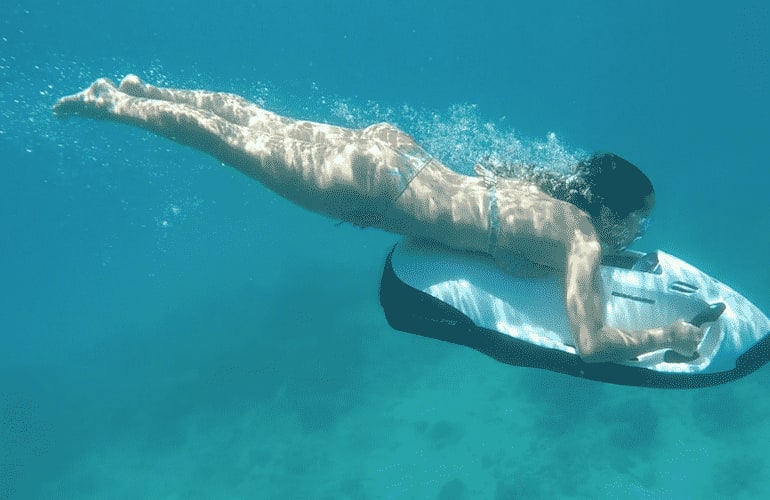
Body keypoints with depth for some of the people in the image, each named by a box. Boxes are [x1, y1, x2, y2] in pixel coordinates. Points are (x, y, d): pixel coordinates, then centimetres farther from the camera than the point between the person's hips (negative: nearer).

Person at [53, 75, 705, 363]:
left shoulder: (547, 183, 7)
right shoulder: (582, 238, -14)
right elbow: (591, 343, -21)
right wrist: (670, 336, -7)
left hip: (394, 147, 7)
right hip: (375, 185, -7)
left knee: (264, 125, 20)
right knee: (239, 143, 6)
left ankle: (144, 89, 35)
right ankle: (112, 104, 21)